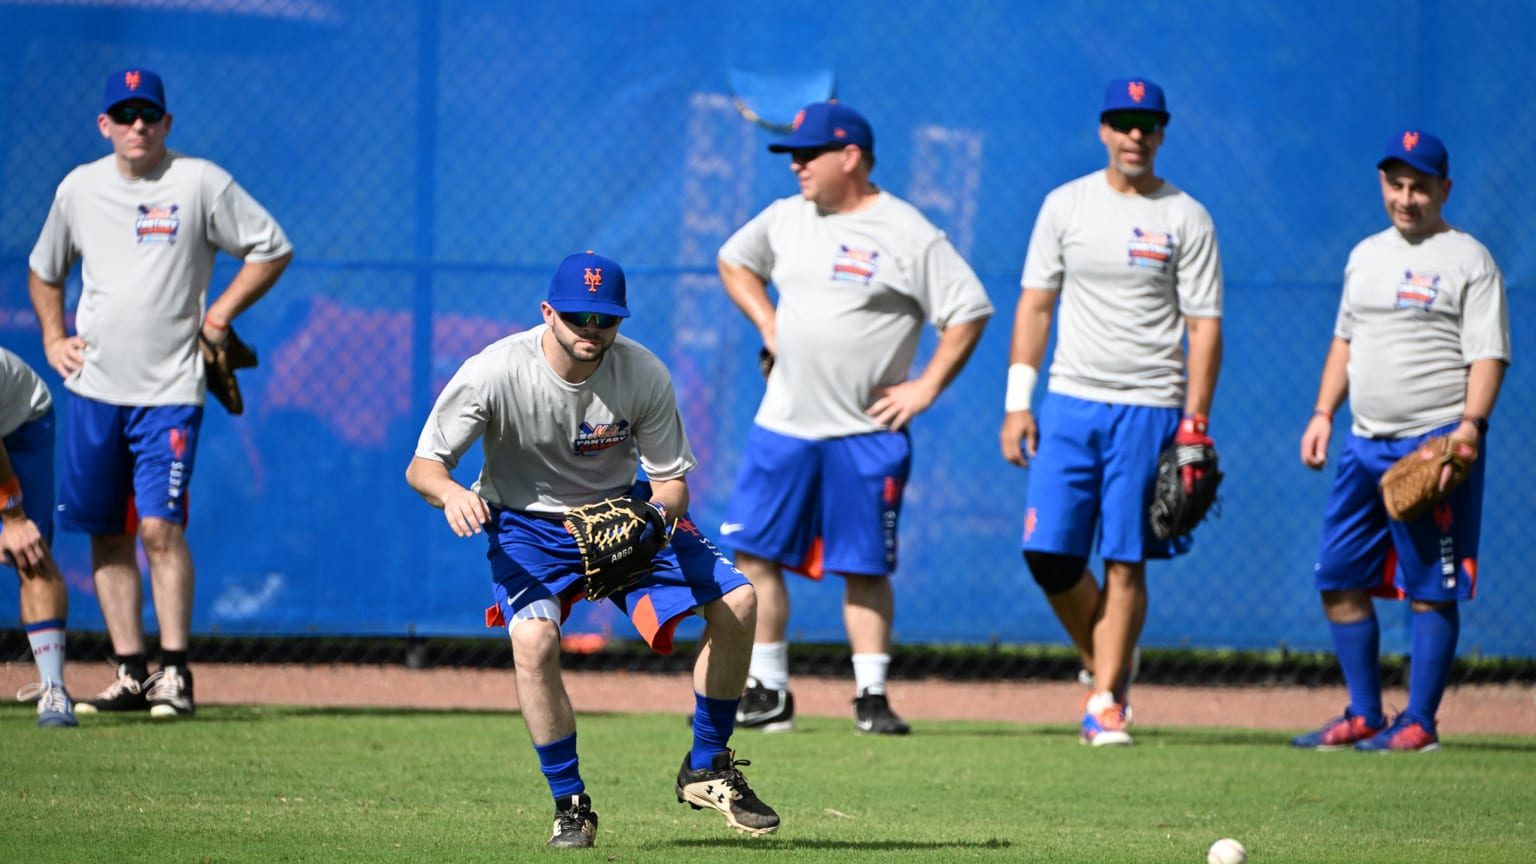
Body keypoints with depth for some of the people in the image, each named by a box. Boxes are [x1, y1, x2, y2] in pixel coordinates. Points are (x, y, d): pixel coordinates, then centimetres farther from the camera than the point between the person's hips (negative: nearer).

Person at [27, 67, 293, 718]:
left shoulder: (200, 183, -3)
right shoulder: (79, 188, 9)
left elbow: (272, 250, 2)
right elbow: (44, 271, 24)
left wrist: (221, 313, -5)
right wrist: (53, 339, 11)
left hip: (169, 392, -4)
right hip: (93, 388, 4)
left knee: (160, 528, -13)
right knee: (107, 534, 5)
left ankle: (174, 673, -7)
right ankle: (131, 674, 11)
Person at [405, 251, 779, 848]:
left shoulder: (645, 375, -17)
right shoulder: (494, 373, -24)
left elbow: (672, 479, -7)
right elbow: (421, 467, -18)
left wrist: (660, 509, -32)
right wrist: (451, 493, -42)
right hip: (528, 525, -3)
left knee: (736, 601, -12)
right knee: (533, 637, -32)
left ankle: (707, 769, 7)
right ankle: (569, 805, -14)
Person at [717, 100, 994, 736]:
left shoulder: (907, 234, -8)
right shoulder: (785, 218, 8)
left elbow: (970, 311, -7)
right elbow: (734, 261, 26)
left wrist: (927, 387, -11)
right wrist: (767, 322, 11)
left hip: (867, 434, -5)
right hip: (783, 423, 5)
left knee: (864, 567, -1)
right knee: (755, 553, 1)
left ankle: (872, 696, 8)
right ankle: (768, 694, 9)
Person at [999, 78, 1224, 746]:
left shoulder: (1185, 219, 1)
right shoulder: (1065, 205, 8)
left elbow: (1204, 326, -1)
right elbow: (1035, 304, 10)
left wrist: (1195, 426, -9)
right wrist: (1017, 402, 2)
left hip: (1149, 409, -2)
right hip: (1069, 403, 2)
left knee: (1124, 560, -5)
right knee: (1048, 551, -5)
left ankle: (1107, 703, 1)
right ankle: (1106, 660, 17)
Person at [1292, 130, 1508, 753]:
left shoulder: (1468, 261, -4)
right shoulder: (1367, 256, 16)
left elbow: (1489, 355, -10)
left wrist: (1471, 426, -23)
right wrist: (1323, 413, 14)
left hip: (1436, 444, -7)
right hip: (1366, 445, 7)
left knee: (1431, 590, -5)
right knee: (1339, 580, 7)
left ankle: (1419, 723, -1)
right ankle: (1364, 717, 15)